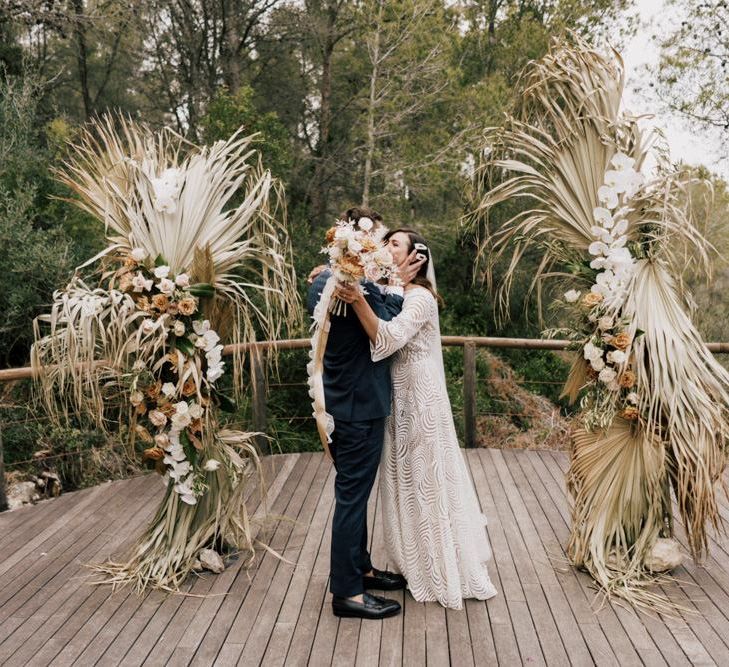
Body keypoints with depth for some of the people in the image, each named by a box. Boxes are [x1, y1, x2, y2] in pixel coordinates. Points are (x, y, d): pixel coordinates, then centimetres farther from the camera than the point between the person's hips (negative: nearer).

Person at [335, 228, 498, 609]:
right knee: (408, 480, 17)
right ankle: (421, 565, 33)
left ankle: (441, 575, 18)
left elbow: (389, 338, -31)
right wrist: (336, 278, -9)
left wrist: (357, 301, -43)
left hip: (419, 401, -9)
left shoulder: (419, 297, -16)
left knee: (426, 481, 2)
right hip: (400, 401, 9)